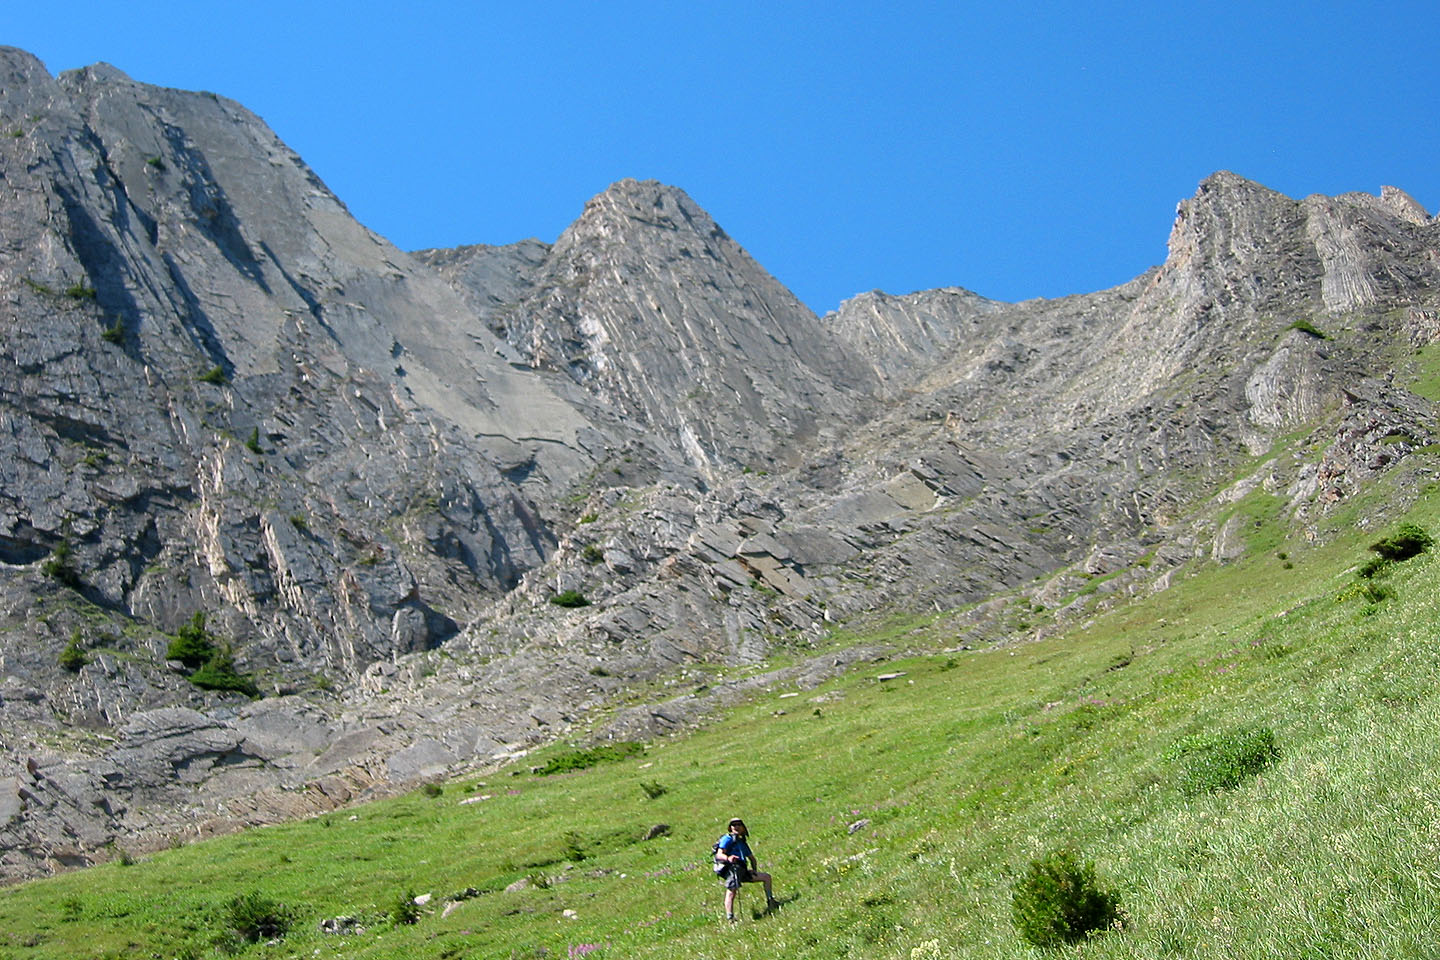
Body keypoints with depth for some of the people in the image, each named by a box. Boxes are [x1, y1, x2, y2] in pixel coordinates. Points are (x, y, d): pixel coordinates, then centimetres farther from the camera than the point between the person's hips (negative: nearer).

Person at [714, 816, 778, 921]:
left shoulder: (742, 842, 28)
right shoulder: (727, 839, 4)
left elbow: (752, 858, 34)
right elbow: (719, 855, -10)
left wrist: (754, 870, 15)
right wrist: (728, 858, -32)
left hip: (742, 871, 8)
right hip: (731, 868, -8)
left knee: (766, 877, 8)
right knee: (731, 892, -23)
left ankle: (770, 904, 8)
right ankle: (730, 918, -28)